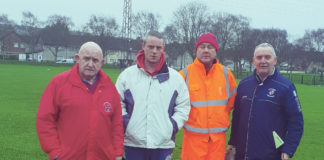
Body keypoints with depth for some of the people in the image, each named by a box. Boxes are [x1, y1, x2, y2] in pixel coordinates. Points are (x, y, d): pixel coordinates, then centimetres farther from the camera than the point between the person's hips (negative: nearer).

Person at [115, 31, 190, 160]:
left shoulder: (175, 77, 6)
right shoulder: (127, 75, 5)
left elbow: (183, 107, 10)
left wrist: (173, 126, -1)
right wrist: (125, 123, -3)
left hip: (164, 144, 0)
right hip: (133, 143, 0)